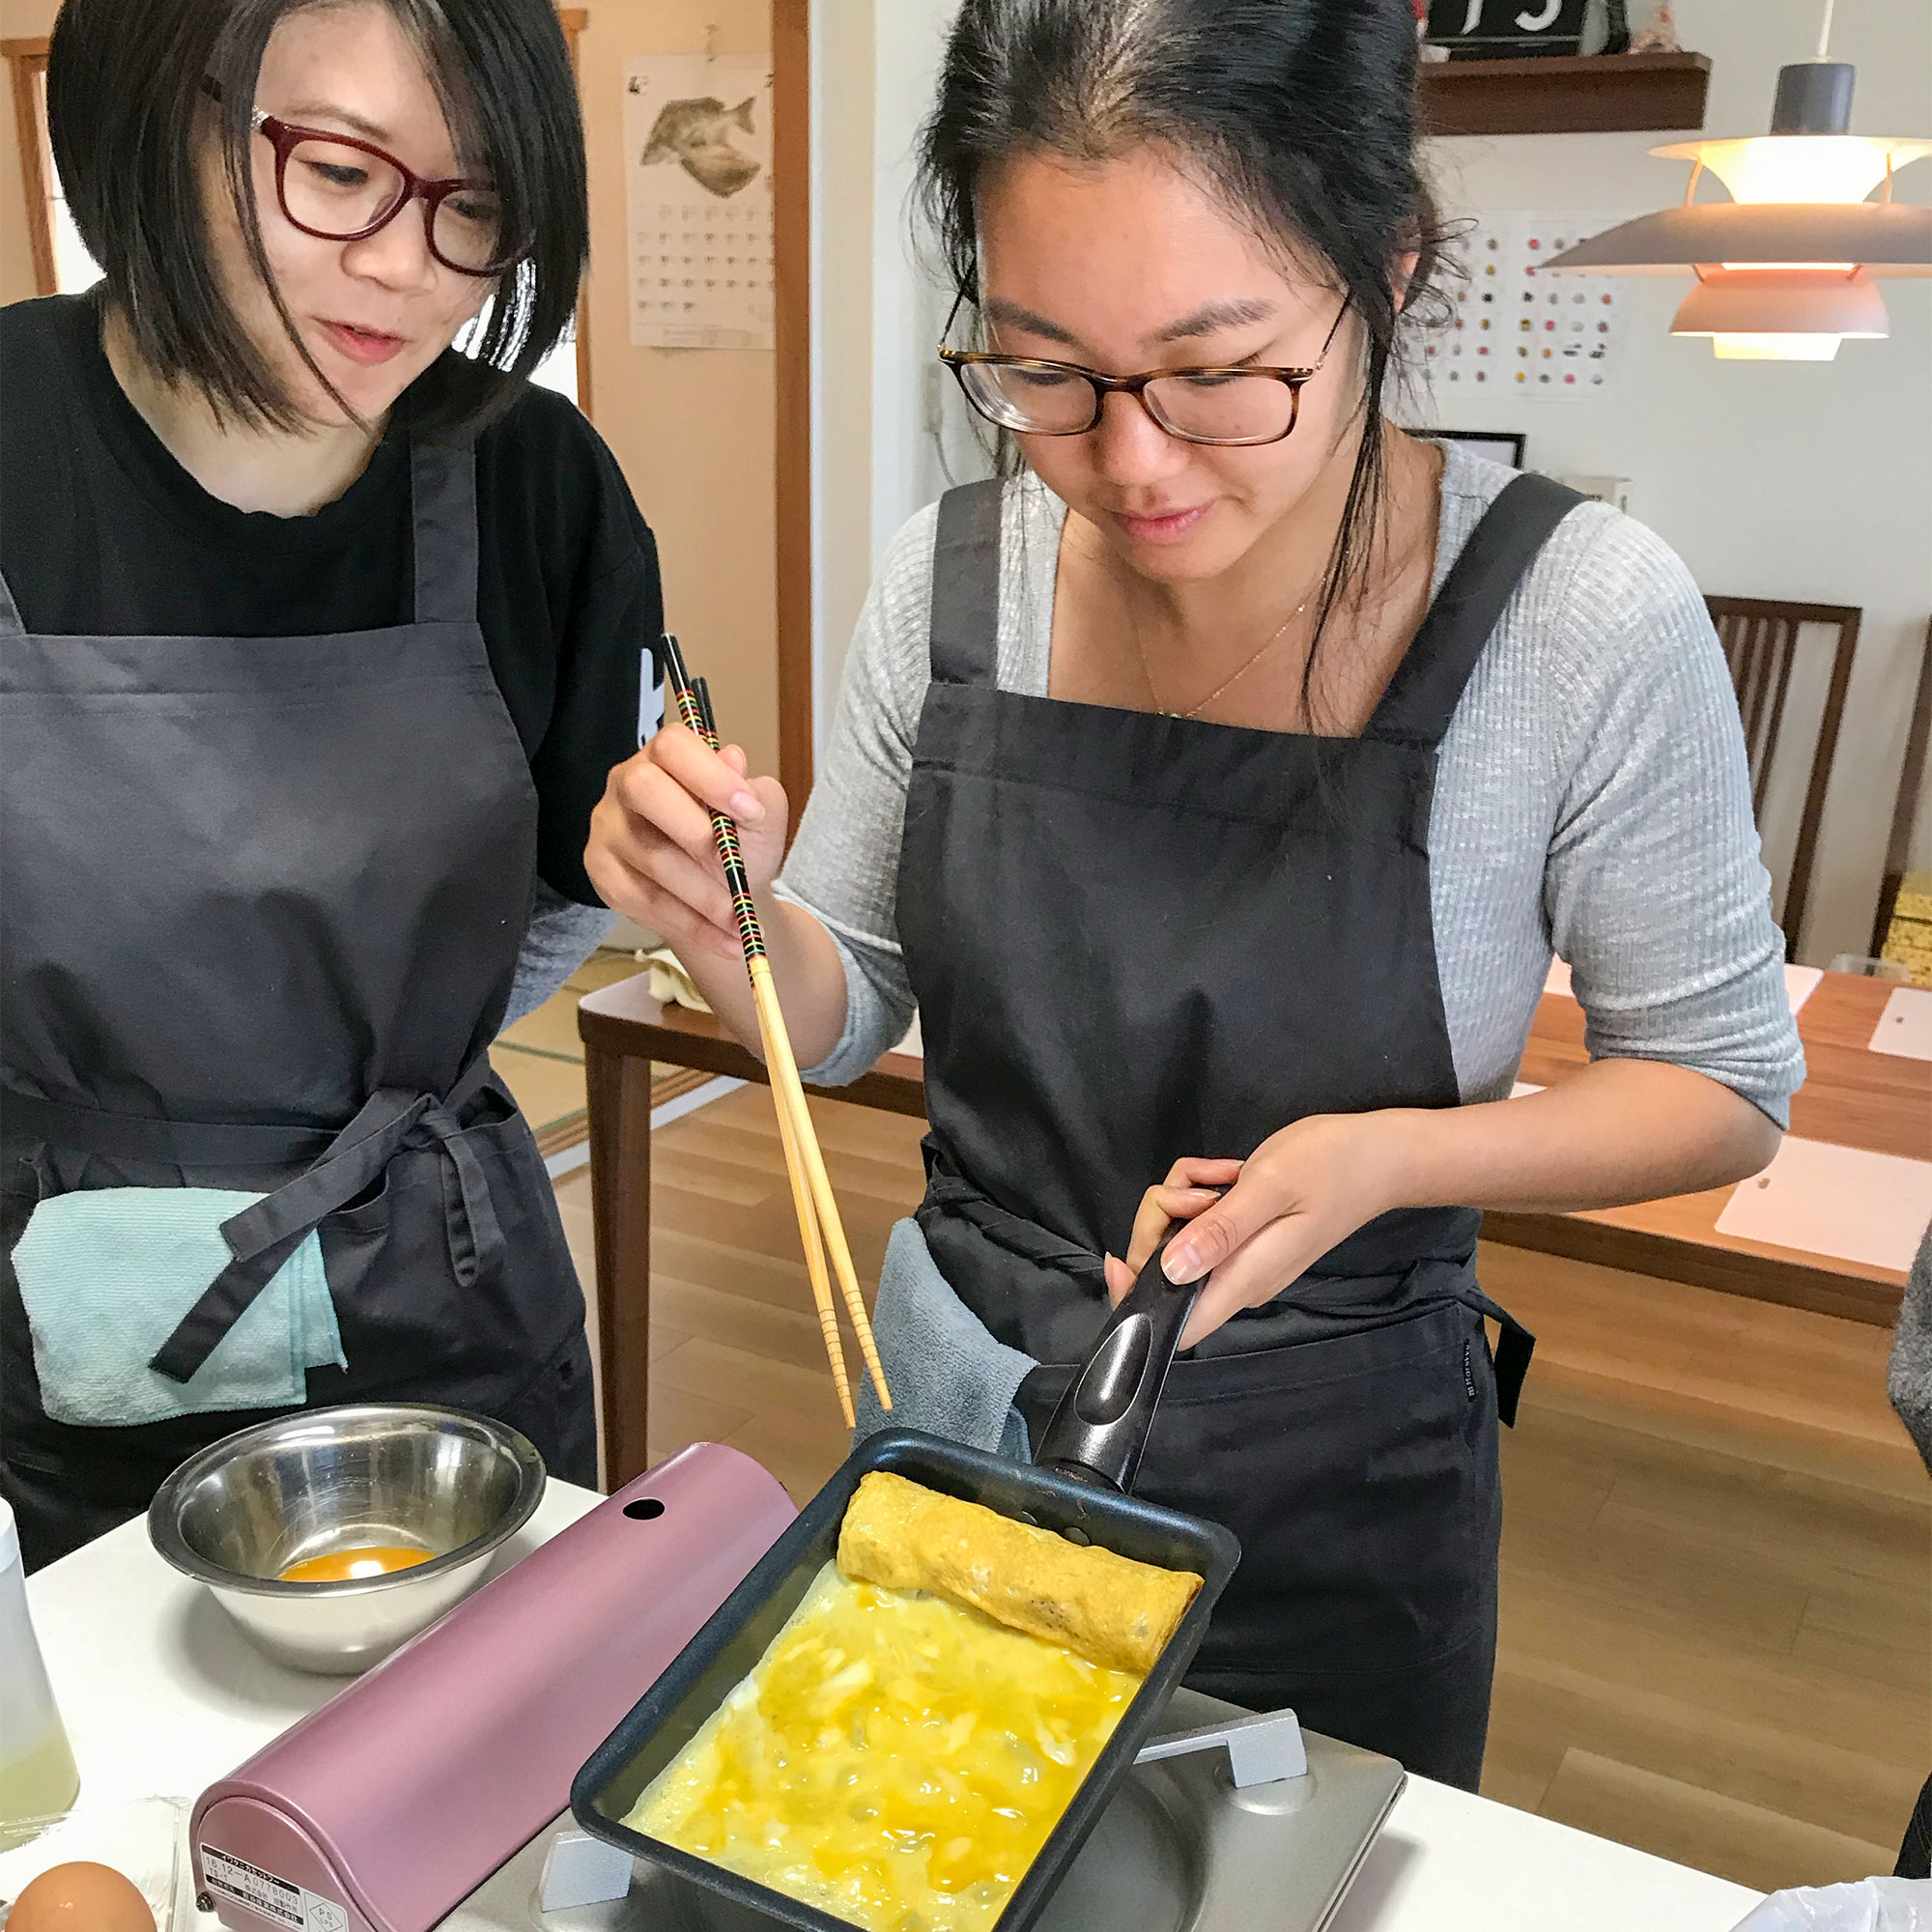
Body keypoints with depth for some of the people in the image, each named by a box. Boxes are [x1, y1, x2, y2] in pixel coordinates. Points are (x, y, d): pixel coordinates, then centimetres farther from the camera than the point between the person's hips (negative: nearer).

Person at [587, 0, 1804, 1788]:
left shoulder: (1577, 621, -21)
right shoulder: (951, 582, -12)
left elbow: (1723, 1082, -8)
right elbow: (843, 1012, 0)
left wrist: (1385, 1158, -25)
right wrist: (725, 921, -22)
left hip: (1327, 1486, -2)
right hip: (953, 1400, 3)